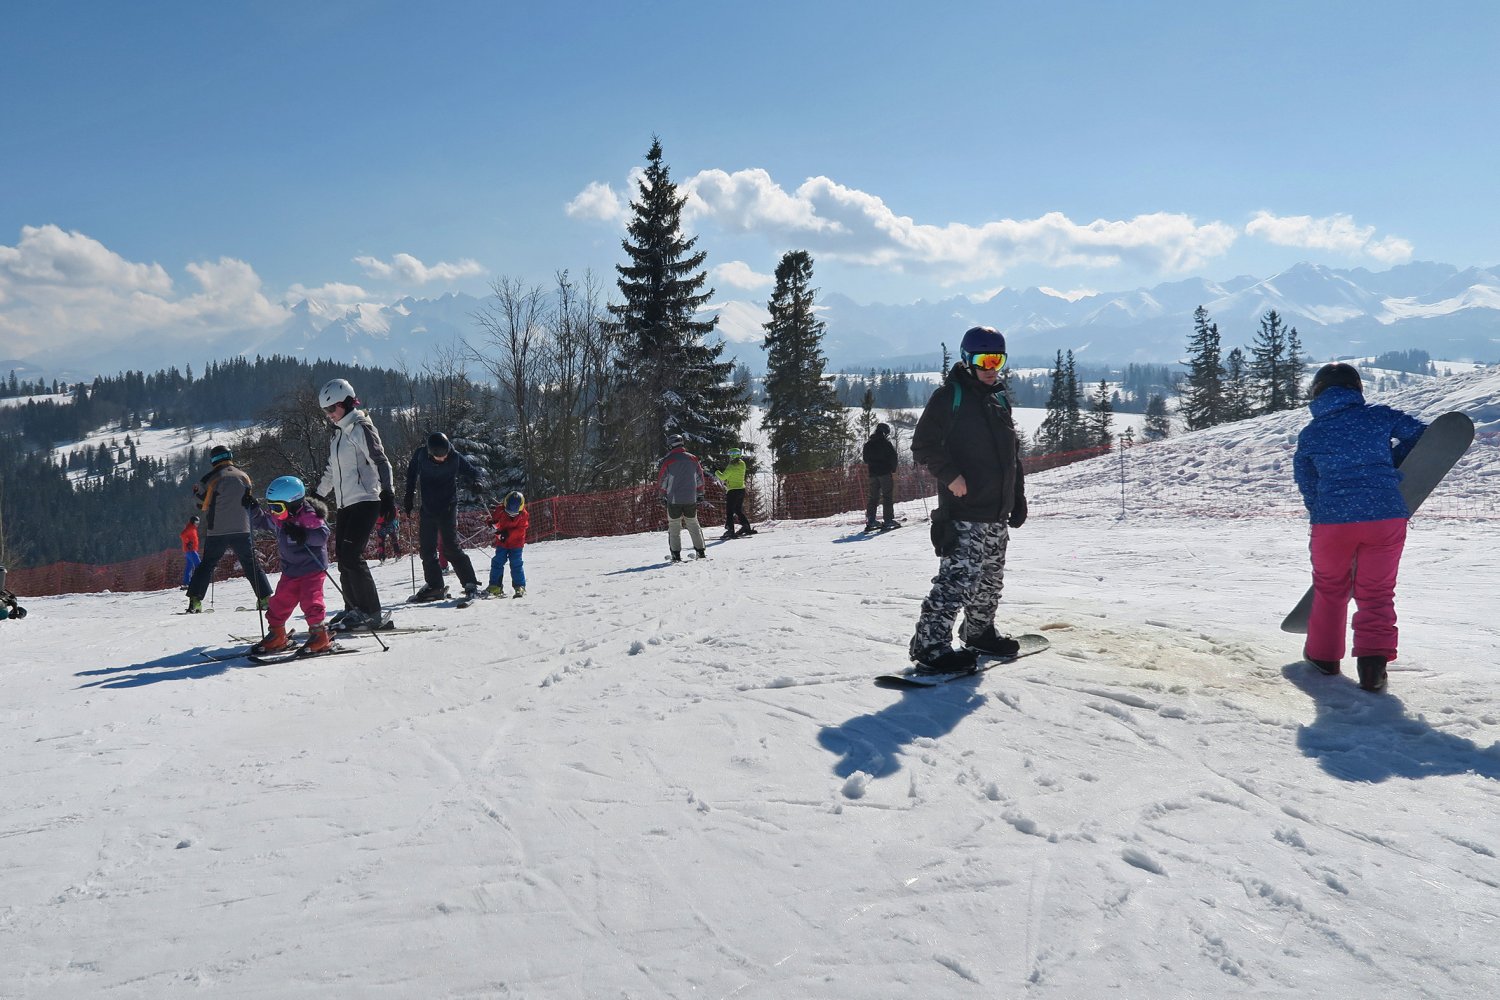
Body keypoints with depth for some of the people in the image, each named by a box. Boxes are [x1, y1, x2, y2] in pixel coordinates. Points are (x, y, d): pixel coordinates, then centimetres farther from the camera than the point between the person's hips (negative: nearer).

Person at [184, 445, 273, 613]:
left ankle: (195, 600, 2)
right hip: (242, 530, 1)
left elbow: (204, 504, 1)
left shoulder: (212, 478, -4)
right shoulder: (243, 475, 4)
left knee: (207, 565, 8)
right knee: (251, 564, 10)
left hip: (217, 531, -1)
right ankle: (265, 598, 4)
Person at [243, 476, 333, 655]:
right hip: (290, 570, 8)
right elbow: (262, 522, 23)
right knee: (280, 602, 9)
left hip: (312, 568, -8)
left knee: (310, 600, -15)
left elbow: (323, 535, -27)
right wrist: (253, 509, 8)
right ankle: (277, 636, 21)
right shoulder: (278, 518, 6)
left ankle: (319, 635, -4)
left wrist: (303, 535, -38)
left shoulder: (308, 515, -18)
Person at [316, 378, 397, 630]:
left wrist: (388, 494, -26)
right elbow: (331, 471, 30)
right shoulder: (339, 433, 20)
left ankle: (372, 613, -11)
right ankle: (353, 609, 12)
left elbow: (381, 461, -15)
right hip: (344, 505, 9)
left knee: (351, 556, -15)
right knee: (342, 557, 5)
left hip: (364, 502, -9)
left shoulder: (361, 428, -6)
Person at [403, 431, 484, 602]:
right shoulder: (420, 455, -6)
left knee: (451, 545, -13)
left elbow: (472, 472, 0)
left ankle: (470, 584, -10)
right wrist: (408, 497, 12)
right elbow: (411, 473, 12)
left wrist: (475, 482, -23)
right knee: (426, 548, 4)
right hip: (427, 509, 4)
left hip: (448, 508, -4)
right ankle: (434, 586, 16)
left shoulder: (455, 458, -12)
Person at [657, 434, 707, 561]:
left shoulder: (668, 460, -7)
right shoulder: (693, 458, 4)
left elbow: (662, 481, -2)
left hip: (674, 499, -3)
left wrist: (663, 496, 10)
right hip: (691, 499, 3)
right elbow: (700, 478, 10)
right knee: (693, 524, 14)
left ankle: (676, 554, 0)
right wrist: (700, 494, 19)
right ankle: (701, 551, 12)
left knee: (674, 527, 5)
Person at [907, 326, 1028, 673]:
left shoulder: (1000, 400, 18)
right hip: (963, 511, -8)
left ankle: (979, 633, 34)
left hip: (997, 513, 8)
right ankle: (930, 645, -12)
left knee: (991, 579, 17)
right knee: (959, 577, -15)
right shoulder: (949, 396, -5)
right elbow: (923, 446, -9)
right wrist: (949, 474, -22)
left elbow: (1013, 455, 24)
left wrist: (1018, 498, 20)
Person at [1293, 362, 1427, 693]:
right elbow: (1421, 434, 13)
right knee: (1376, 592, 11)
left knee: (1329, 587, 22)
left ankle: (1323, 655, 31)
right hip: (1387, 517, 0)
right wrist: (1392, 462, 22)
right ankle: (1374, 662, -5)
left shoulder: (1309, 434, 8)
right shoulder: (1379, 415, 6)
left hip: (1331, 520, 0)